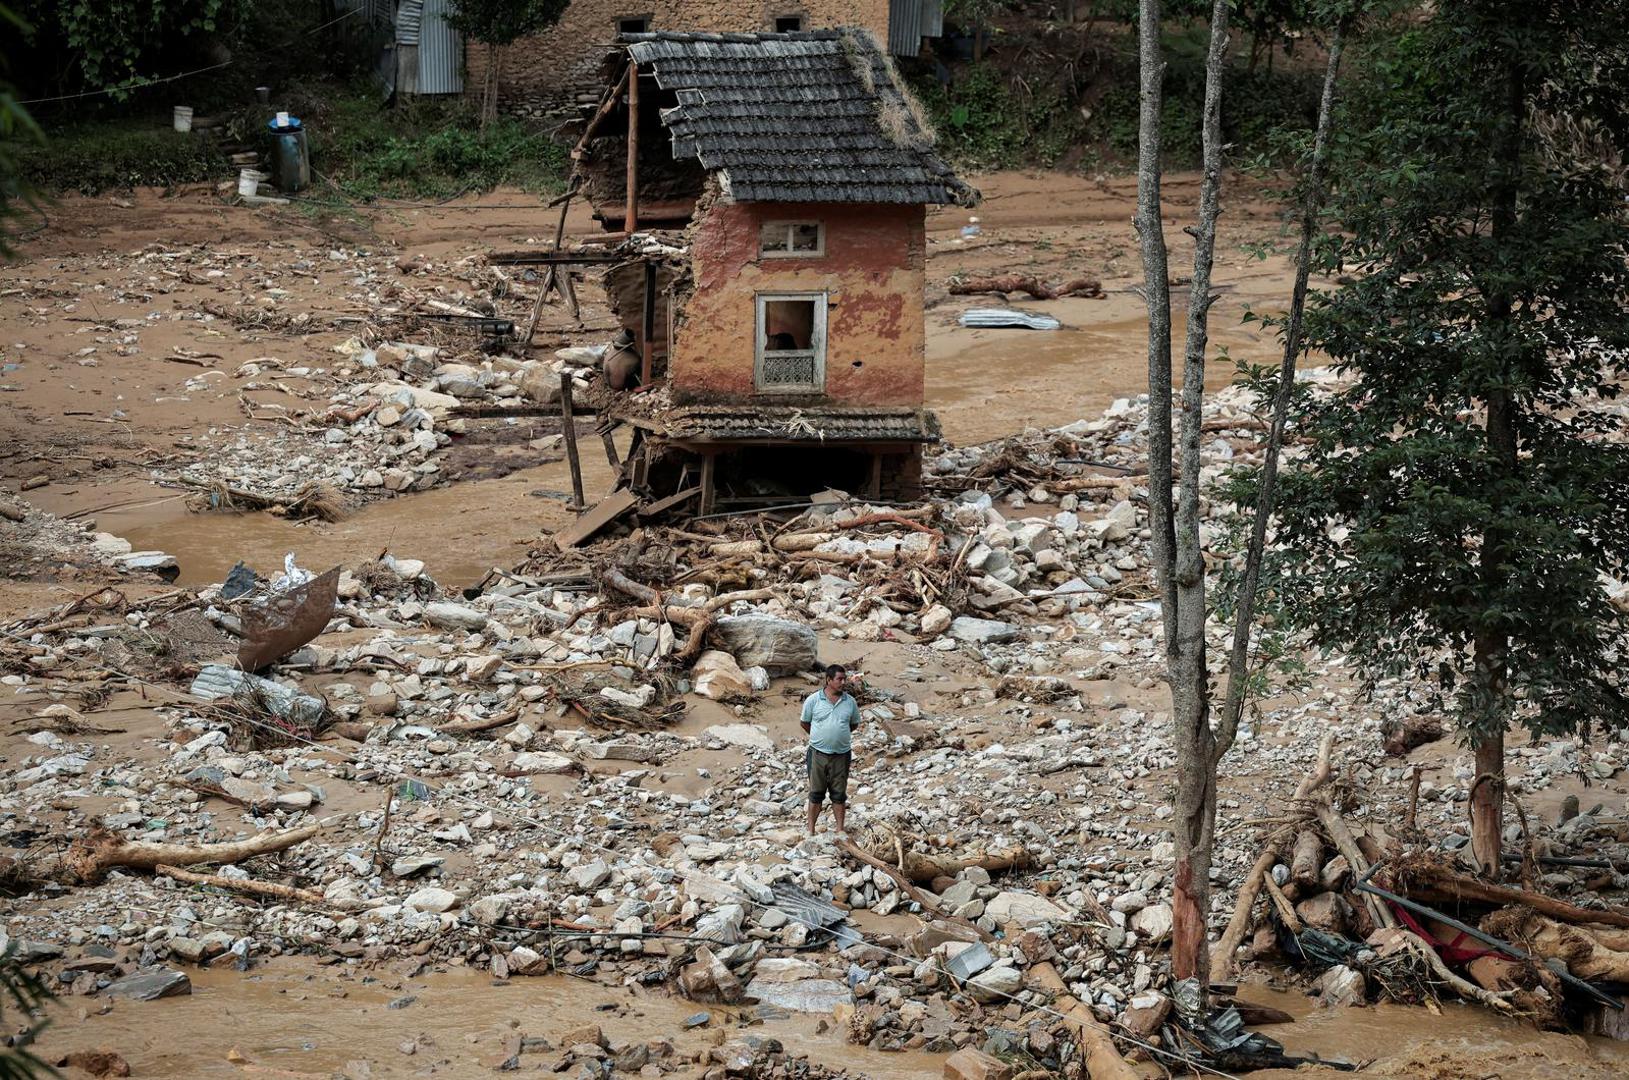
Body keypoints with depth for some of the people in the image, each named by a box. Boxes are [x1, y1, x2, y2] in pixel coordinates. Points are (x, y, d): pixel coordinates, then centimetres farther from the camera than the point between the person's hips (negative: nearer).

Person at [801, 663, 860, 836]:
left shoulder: (850, 701, 0)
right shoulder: (813, 700, -8)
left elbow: (854, 724, 15)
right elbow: (804, 722, 5)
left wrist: (839, 735, 11)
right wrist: (819, 737, 10)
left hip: (842, 755, 2)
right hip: (818, 754, -2)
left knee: (839, 794, 9)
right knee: (816, 793, 6)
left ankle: (840, 829, 18)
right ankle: (811, 830, 13)